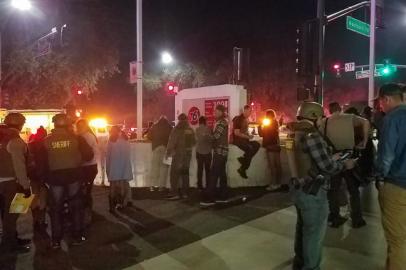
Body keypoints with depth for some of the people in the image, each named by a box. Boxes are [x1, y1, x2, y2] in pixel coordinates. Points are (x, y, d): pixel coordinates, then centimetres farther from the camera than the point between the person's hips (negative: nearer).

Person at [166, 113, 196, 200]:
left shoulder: (176, 129, -12)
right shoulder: (190, 130, 5)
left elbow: (172, 142, -14)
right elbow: (193, 142, 12)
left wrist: (168, 152, -5)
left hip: (178, 154, -6)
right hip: (187, 154, 6)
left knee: (174, 174, 0)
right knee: (185, 173, 13)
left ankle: (175, 193, -5)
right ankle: (185, 193, 16)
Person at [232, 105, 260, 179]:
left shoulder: (246, 119, 14)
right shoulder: (238, 119, -12)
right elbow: (236, 133, -18)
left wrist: (249, 135, 6)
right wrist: (247, 137, -16)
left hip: (244, 139, 8)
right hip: (237, 140, -8)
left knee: (257, 144, -10)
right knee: (250, 148, -26)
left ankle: (243, 159, -7)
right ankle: (242, 170, -16)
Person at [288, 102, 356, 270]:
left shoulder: (297, 134, 8)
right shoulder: (311, 135, -21)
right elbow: (327, 167, -19)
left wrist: (331, 158, 16)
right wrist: (345, 164, -2)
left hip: (300, 189, 10)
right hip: (313, 193, -10)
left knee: (303, 229, 23)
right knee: (314, 234, 5)